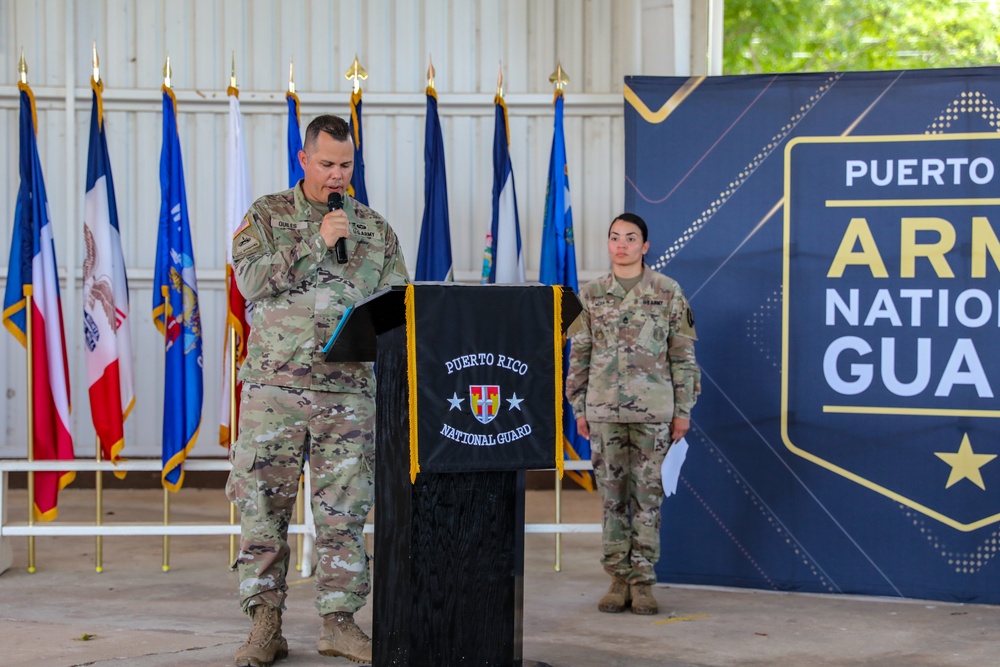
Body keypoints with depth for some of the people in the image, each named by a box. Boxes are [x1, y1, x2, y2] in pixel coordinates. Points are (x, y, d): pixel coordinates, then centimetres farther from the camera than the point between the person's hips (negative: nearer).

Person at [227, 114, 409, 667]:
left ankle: (338, 620, 12)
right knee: (263, 505, -1)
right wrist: (316, 243, -10)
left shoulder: (375, 228, 13)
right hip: (275, 383, -1)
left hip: (349, 388, 2)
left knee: (344, 511, 3)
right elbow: (249, 278, -8)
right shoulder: (267, 215, 8)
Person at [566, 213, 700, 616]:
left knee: (647, 493, 1)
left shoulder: (668, 292, 2)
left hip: (653, 411, -2)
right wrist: (579, 409, 7)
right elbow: (579, 355, 10)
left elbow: (683, 355, 3)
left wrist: (683, 409, -1)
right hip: (604, 409, 2)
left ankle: (642, 579, 7)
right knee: (612, 493, 5)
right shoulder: (591, 295, 7)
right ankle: (618, 578, 12)